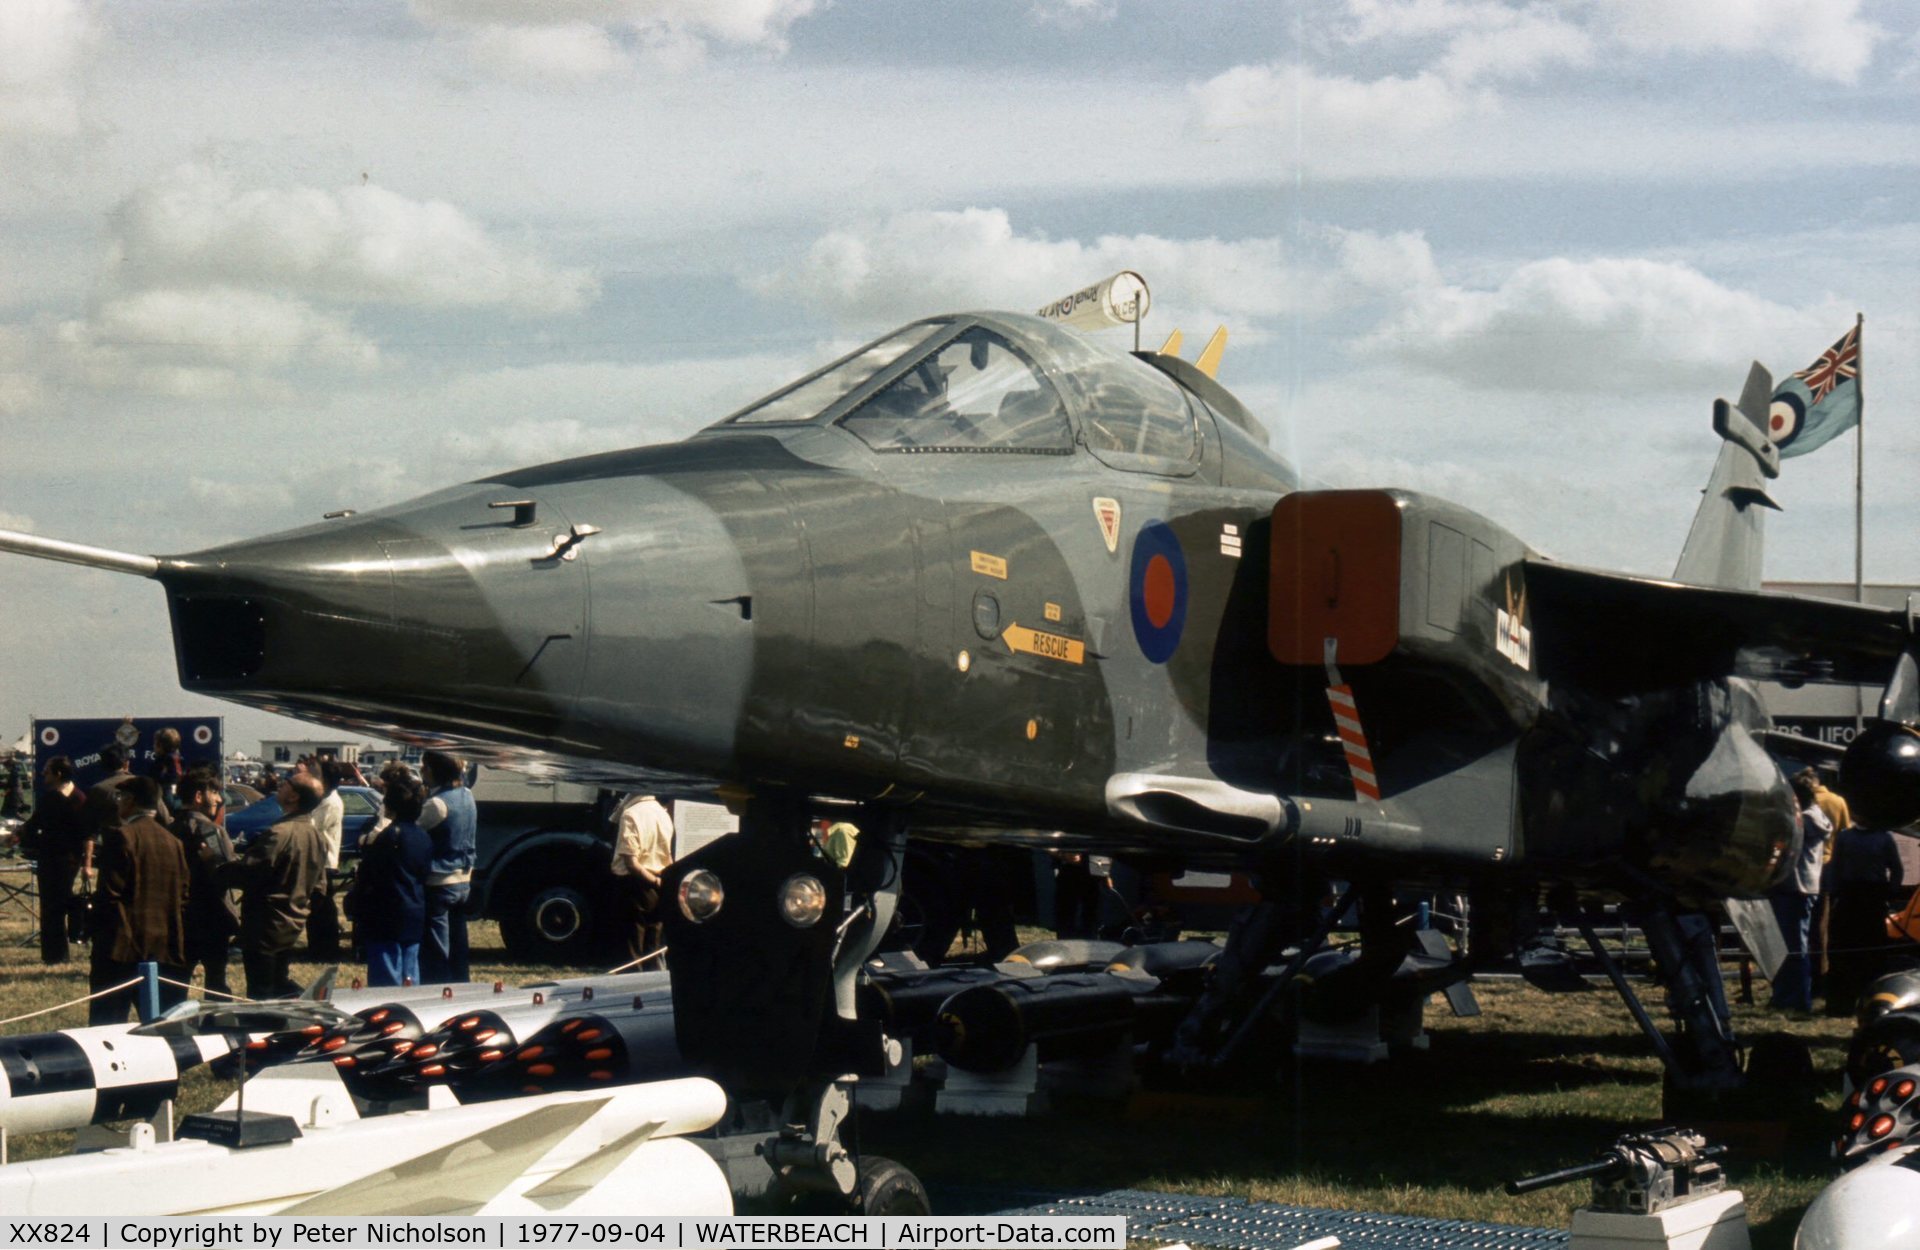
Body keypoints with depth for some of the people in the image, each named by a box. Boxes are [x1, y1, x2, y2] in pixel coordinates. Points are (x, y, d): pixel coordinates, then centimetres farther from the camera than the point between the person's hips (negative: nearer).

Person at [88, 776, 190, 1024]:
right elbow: (182, 899, 12)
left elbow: (110, 894, -12)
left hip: (123, 948, -6)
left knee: (107, 1024, -3)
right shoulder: (173, 841, 11)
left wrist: (96, 929, 0)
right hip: (166, 951, 6)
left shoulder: (121, 837, -8)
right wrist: (177, 945, 16)